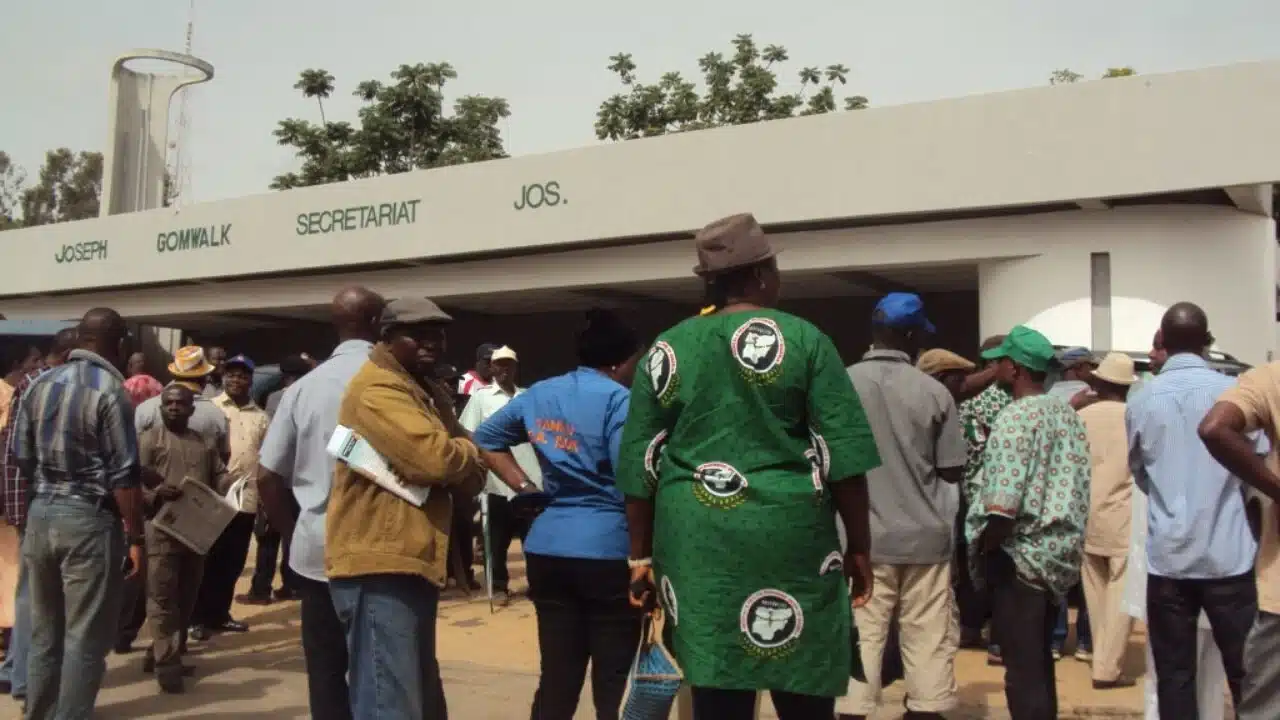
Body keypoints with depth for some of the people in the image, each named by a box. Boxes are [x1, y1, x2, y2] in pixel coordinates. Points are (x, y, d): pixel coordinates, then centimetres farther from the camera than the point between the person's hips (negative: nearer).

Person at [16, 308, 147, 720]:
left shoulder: (40, 385, 8)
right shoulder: (110, 390, -13)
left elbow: (21, 458, 10)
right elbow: (123, 476, -15)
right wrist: (136, 537, -11)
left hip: (40, 514, 7)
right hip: (89, 519, -7)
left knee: (44, 632, 17)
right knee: (85, 637, 1)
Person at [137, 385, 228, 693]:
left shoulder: (206, 444, 18)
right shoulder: (147, 438, 1)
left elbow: (219, 475, 19)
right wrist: (156, 493, -26)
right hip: (161, 528, -6)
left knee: (187, 595, 11)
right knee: (162, 595, -6)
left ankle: (162, 653, 23)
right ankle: (167, 662, -4)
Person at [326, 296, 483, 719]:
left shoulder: (414, 391, 21)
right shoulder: (377, 389, -10)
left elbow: (469, 480, 18)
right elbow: (435, 458, -24)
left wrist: (462, 459, -6)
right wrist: (467, 450, -2)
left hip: (408, 565, 11)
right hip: (381, 567, -11)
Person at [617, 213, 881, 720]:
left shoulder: (664, 350, 9)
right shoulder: (802, 339, 0)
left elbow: (639, 465, 8)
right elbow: (843, 455, -3)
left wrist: (641, 556, 15)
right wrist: (859, 548, 4)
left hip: (694, 542, 3)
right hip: (786, 534, -3)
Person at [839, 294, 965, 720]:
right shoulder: (934, 392, -4)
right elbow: (952, 471, 1)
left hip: (863, 537, 0)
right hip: (925, 535, 0)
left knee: (861, 635, 4)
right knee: (928, 636, 8)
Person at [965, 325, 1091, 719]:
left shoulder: (1014, 419, -17)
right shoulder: (1067, 412, 9)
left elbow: (1002, 509, -23)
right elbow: (1077, 487, 13)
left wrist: (981, 552, -9)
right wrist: (1066, 537, 19)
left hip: (1021, 557, -9)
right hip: (1059, 553, 9)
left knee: (1022, 669, 0)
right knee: (1040, 660, 19)